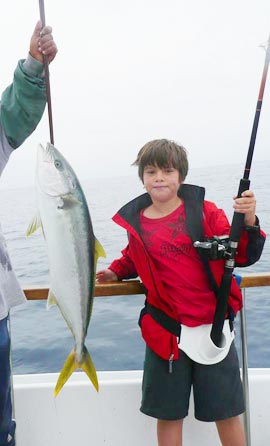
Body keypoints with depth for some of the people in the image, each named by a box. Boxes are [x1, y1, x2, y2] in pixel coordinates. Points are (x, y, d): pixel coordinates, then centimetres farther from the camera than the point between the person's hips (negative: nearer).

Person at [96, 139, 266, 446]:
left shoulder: (204, 211, -5)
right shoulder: (136, 222, 2)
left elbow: (243, 256, -6)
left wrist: (249, 222, -21)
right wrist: (115, 271, 6)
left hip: (213, 325, -1)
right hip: (165, 329, 2)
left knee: (226, 412, 13)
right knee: (168, 415, 15)